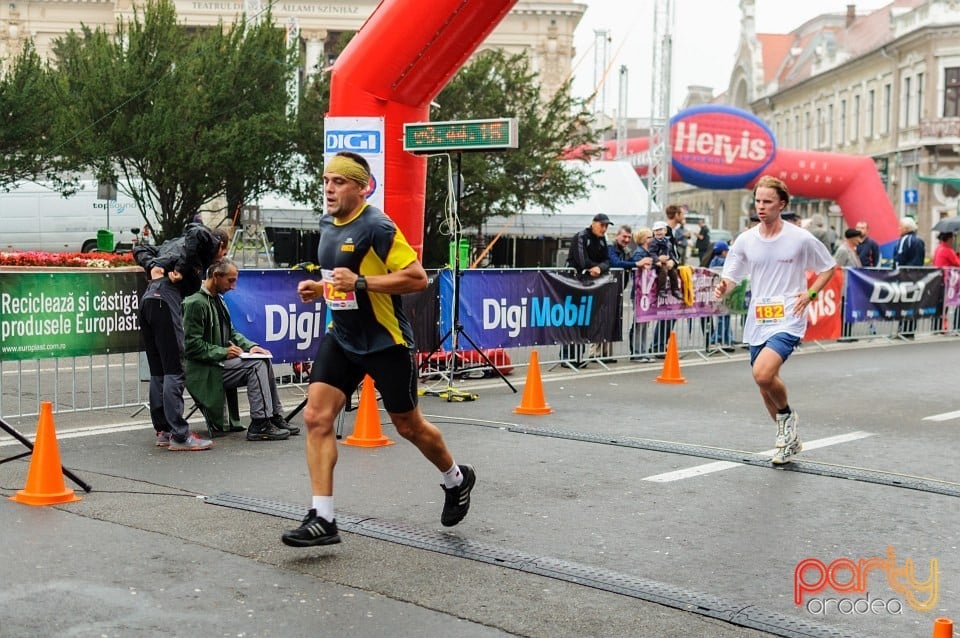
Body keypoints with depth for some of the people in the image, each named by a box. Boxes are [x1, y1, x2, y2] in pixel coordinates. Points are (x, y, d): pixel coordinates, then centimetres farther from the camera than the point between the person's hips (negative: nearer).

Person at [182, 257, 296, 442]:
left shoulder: (217, 299, 14)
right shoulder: (196, 303, -16)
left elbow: (231, 332, 21)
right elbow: (192, 346, -20)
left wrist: (250, 346, 4)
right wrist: (224, 352, -19)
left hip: (220, 361, 9)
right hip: (205, 371, -9)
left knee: (264, 361, -1)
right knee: (256, 365, -19)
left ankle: (275, 417, 1)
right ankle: (259, 425, -19)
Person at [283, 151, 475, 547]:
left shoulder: (377, 227, -18)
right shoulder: (328, 225, 7)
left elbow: (417, 277, -23)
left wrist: (359, 282, -27)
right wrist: (319, 288, 4)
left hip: (385, 343, -7)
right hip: (341, 337, 7)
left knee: (408, 426, 8)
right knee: (316, 417, -9)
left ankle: (457, 480, 37)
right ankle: (322, 519, -5)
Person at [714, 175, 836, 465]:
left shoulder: (801, 239, -6)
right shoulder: (745, 240, 3)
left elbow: (829, 267, 7)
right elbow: (731, 277, 6)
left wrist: (810, 293, -7)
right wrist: (723, 288, -17)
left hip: (788, 320, -5)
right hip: (757, 322, 5)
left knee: (762, 373, -26)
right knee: (765, 386, 11)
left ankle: (787, 414, 5)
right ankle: (789, 439, 34)